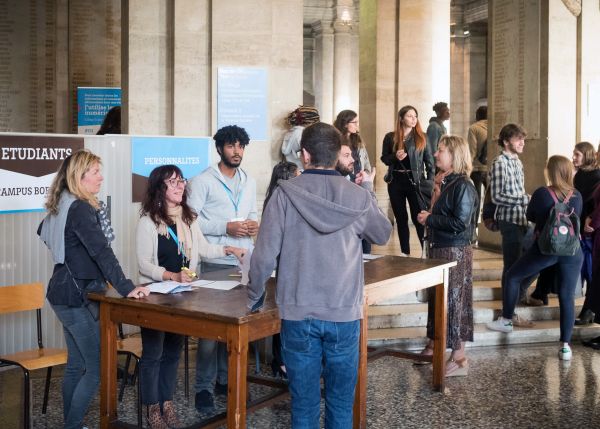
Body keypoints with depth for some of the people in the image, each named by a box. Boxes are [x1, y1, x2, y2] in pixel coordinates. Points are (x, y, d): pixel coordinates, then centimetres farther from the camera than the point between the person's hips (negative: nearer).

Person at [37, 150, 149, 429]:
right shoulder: (81, 209, -19)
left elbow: (44, 231, 29)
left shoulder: (63, 206, 10)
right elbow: (102, 252, -27)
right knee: (97, 367, -5)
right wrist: (126, 288, -30)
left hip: (65, 293, 10)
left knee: (76, 364, 16)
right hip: (78, 298, -10)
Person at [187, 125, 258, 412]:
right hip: (215, 262, -6)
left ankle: (225, 380, 23)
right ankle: (204, 387, 8)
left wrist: (254, 225, -1)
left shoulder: (249, 182, 15)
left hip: (245, 261, 6)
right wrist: (226, 228, -18)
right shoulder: (203, 181, -5)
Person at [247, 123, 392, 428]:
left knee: (304, 403, 9)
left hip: (299, 313, -1)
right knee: (341, 403, 13)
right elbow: (383, 234, 16)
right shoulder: (358, 197, -3)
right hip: (345, 314, 1)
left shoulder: (285, 194, -7)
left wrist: (253, 299, 7)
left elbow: (264, 256, -9)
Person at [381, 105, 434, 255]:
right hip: (396, 181, 2)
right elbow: (384, 158, 9)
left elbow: (429, 161, 3)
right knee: (401, 219, 8)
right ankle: (405, 253, 16)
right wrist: (395, 157, -13)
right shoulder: (390, 137, 3)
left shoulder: (421, 137, 2)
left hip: (415, 181, -2)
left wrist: (430, 182, -5)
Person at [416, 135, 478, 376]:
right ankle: (434, 345, 30)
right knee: (437, 298, 17)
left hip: (455, 252, -9)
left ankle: (459, 359, 6)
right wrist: (429, 217, 1)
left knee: (454, 301, -2)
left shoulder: (462, 186, -17)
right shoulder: (446, 183, 10)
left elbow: (460, 223, -23)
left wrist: (429, 219, -15)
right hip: (439, 249, 9)